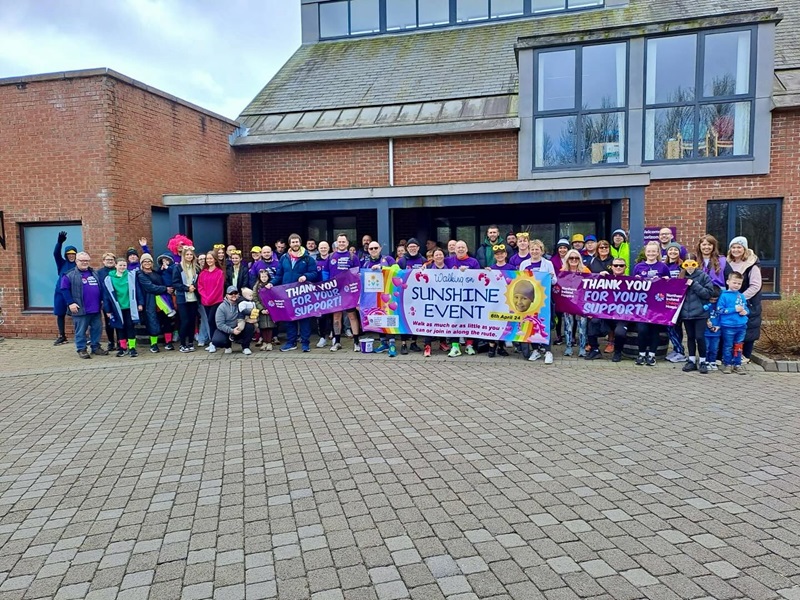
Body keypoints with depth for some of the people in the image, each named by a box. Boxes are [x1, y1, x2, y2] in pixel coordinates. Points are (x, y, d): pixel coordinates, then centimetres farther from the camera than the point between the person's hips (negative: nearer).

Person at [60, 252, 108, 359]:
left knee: (97, 328, 10)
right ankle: (81, 349, 11)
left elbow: (100, 288, 22)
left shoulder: (94, 273, 15)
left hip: (95, 309, 6)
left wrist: (102, 300, 15)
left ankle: (96, 347, 21)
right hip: (80, 309, -6)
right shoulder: (69, 275, -4)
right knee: (81, 330, 1)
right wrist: (70, 303, -14)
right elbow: (64, 290, -7)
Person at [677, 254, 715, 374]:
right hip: (686, 312, 4)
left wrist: (694, 284, -15)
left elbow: (709, 293, -11)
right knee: (690, 337, 11)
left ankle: (702, 362, 9)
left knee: (699, 337, -6)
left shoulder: (703, 276, -4)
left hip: (700, 312, -4)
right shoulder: (682, 276, 7)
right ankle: (691, 361, 21)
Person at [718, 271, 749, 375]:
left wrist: (745, 312, -5)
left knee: (739, 347, 13)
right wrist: (734, 309, -18)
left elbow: (746, 308, 18)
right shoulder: (724, 295, -8)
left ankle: (737, 365, 24)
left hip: (741, 326, 5)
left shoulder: (742, 296, 8)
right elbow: (719, 309, -13)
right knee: (728, 346, 5)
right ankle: (727, 364, 17)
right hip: (728, 326, -5)